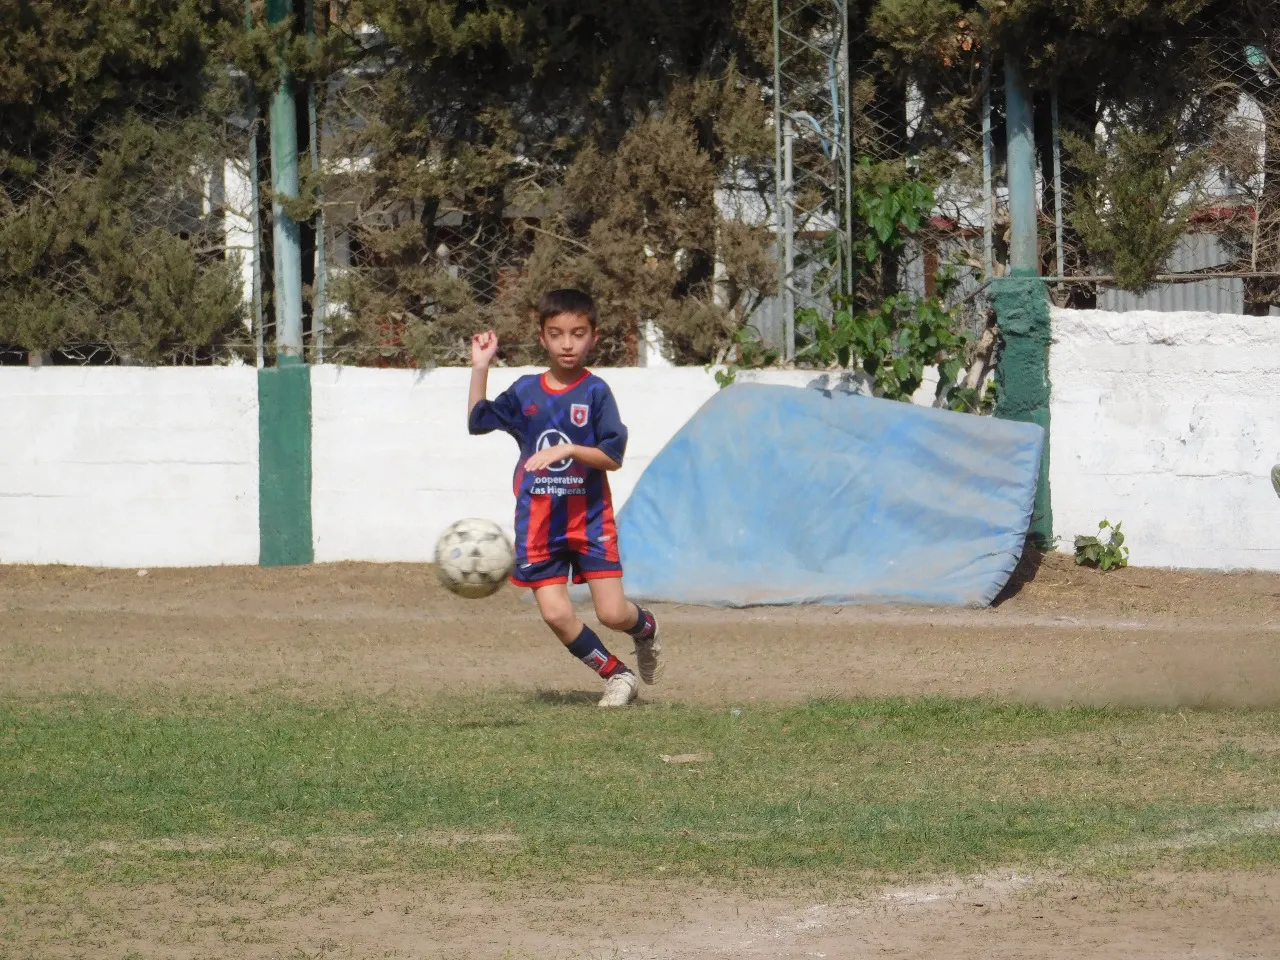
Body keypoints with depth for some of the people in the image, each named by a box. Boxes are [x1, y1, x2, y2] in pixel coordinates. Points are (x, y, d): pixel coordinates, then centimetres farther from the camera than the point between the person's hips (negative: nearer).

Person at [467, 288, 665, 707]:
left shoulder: (595, 392, -5)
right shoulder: (525, 392, 5)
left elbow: (613, 456, -10)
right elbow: (477, 420, 10)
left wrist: (569, 450, -24)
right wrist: (480, 367, 3)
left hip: (589, 518, -3)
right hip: (538, 521, 3)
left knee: (613, 613, -7)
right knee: (556, 614, -7)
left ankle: (647, 629, 30)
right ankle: (616, 674, 14)